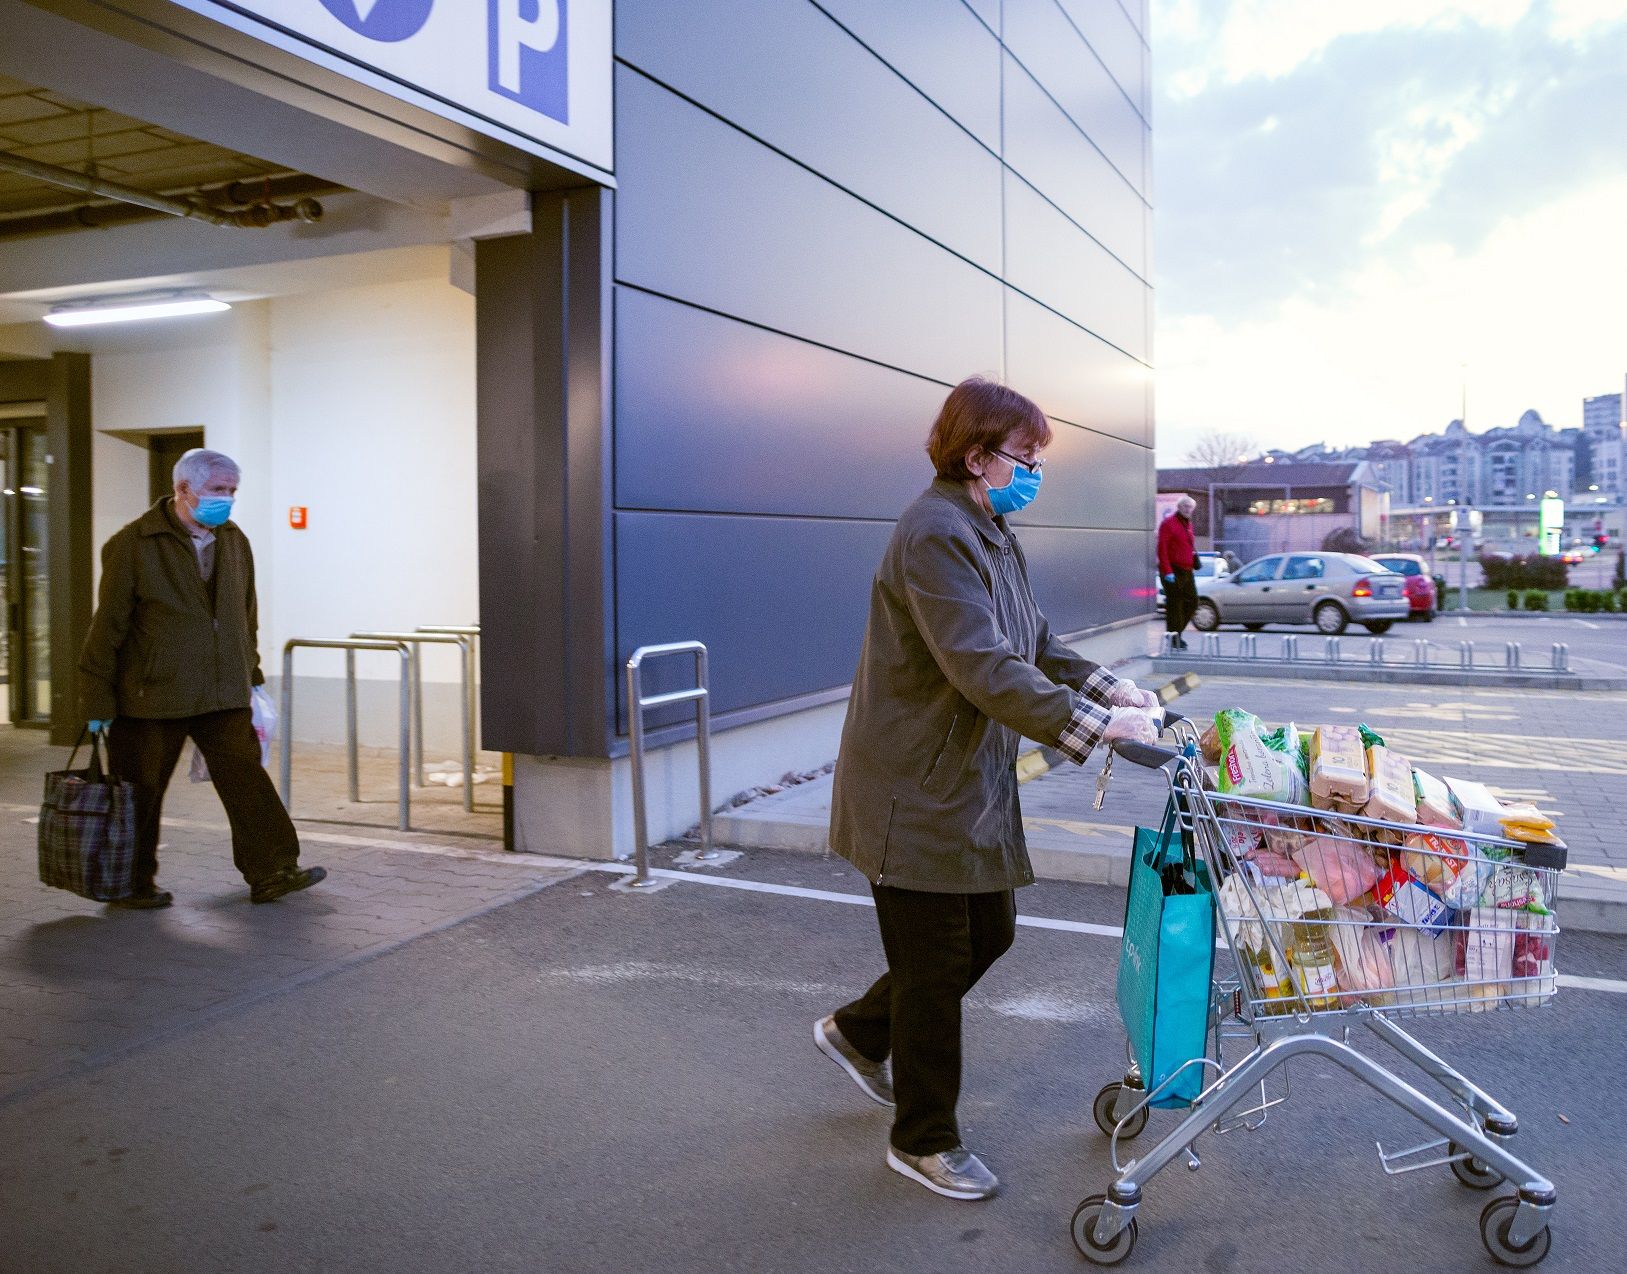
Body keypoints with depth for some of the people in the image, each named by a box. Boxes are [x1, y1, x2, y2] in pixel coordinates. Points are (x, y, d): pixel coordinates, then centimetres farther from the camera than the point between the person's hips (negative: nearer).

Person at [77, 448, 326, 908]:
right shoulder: (132, 545, -9)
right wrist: (97, 698, -7)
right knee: (140, 792, 8)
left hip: (223, 696, 4)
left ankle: (271, 872, 4)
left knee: (247, 779, -1)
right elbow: (108, 624, -8)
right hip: (150, 694, -4)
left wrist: (251, 678, 16)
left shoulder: (234, 542, 9)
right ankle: (133, 884, 23)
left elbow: (247, 616, 17)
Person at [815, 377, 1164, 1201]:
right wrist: (1093, 726, -31)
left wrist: (1112, 689, 1)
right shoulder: (935, 537, -22)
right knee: (937, 964, 3)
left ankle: (860, 1031, 39)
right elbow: (986, 670, -30)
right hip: (915, 793, -10)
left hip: (972, 785, 10)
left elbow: (1035, 650, 15)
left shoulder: (993, 538, 12)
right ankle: (923, 1141, 23)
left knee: (989, 933, 18)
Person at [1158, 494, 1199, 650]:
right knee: (1175, 605, -5)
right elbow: (1162, 549, -15)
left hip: (1187, 571, 8)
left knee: (1192, 602, 9)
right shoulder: (1168, 523, -9)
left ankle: (1176, 633, 21)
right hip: (1173, 572, -8)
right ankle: (1172, 639, 1)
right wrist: (1167, 572, -21)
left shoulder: (1188, 524, 18)